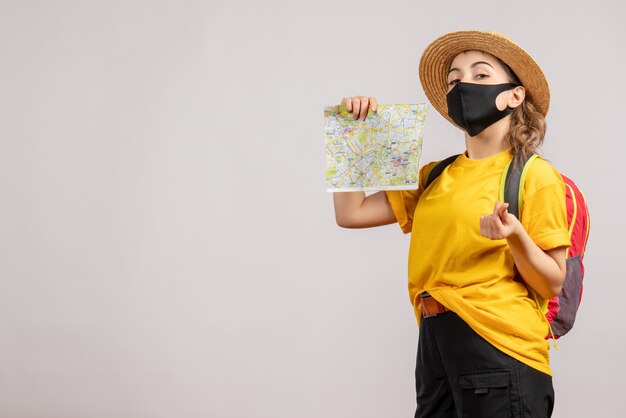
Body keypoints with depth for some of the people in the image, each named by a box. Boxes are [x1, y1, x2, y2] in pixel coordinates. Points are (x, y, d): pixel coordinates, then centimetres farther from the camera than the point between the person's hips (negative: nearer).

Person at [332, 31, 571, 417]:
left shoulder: (534, 175, -4)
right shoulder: (434, 178, 13)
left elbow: (553, 285, -6)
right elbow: (350, 213, 11)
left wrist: (516, 237, -24)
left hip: (501, 349, -5)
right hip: (436, 346, 6)